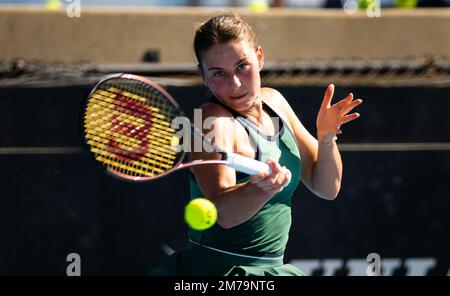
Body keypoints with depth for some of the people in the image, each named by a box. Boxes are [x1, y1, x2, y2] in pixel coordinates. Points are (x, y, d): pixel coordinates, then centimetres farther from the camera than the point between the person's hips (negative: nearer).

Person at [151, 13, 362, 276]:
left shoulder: (273, 101, 7)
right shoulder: (214, 122, -16)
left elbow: (327, 188, 9)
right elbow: (224, 213, -31)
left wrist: (326, 137, -9)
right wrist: (263, 188, -50)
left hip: (269, 266, 6)